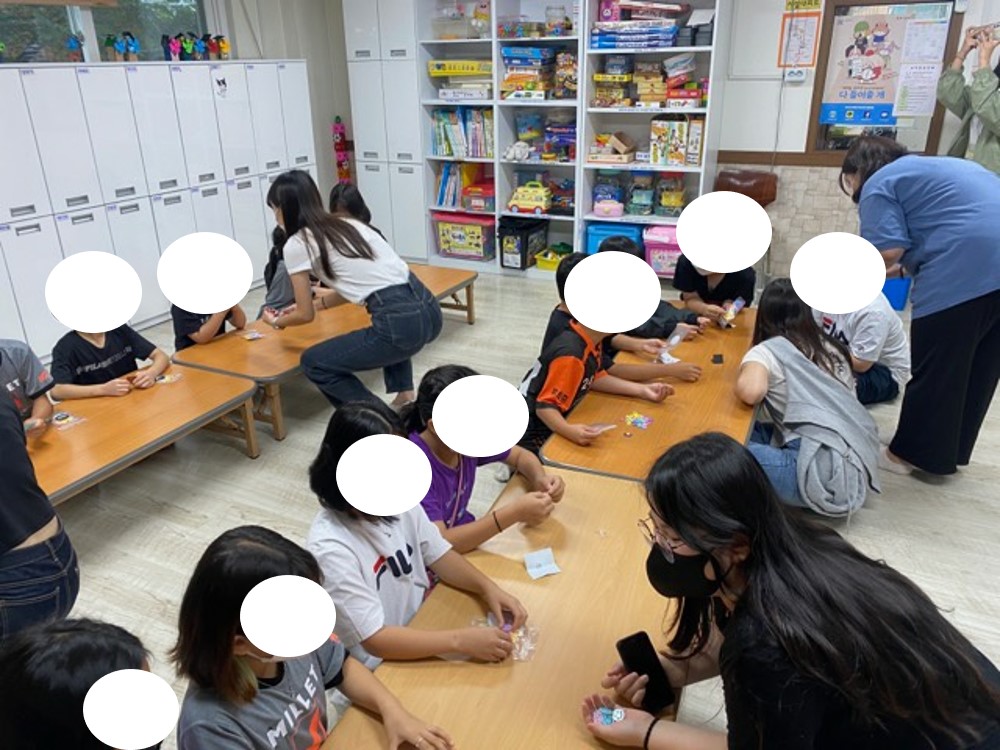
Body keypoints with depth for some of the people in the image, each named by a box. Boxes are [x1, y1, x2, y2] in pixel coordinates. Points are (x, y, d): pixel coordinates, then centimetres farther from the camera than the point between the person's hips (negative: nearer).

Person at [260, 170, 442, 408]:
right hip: (428, 311, 8)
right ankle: (405, 394, 29)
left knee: (314, 363, 15)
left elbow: (305, 315, 10)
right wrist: (318, 302, 40)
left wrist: (276, 321, 31)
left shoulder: (296, 245, 2)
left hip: (402, 323, -8)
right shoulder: (348, 224, 23)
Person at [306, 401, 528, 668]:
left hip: (425, 624, 6)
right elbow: (376, 641, -26)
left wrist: (487, 587, -13)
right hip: (384, 665, -6)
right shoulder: (331, 550, -28)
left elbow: (439, 554, 3)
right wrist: (461, 641, -30)